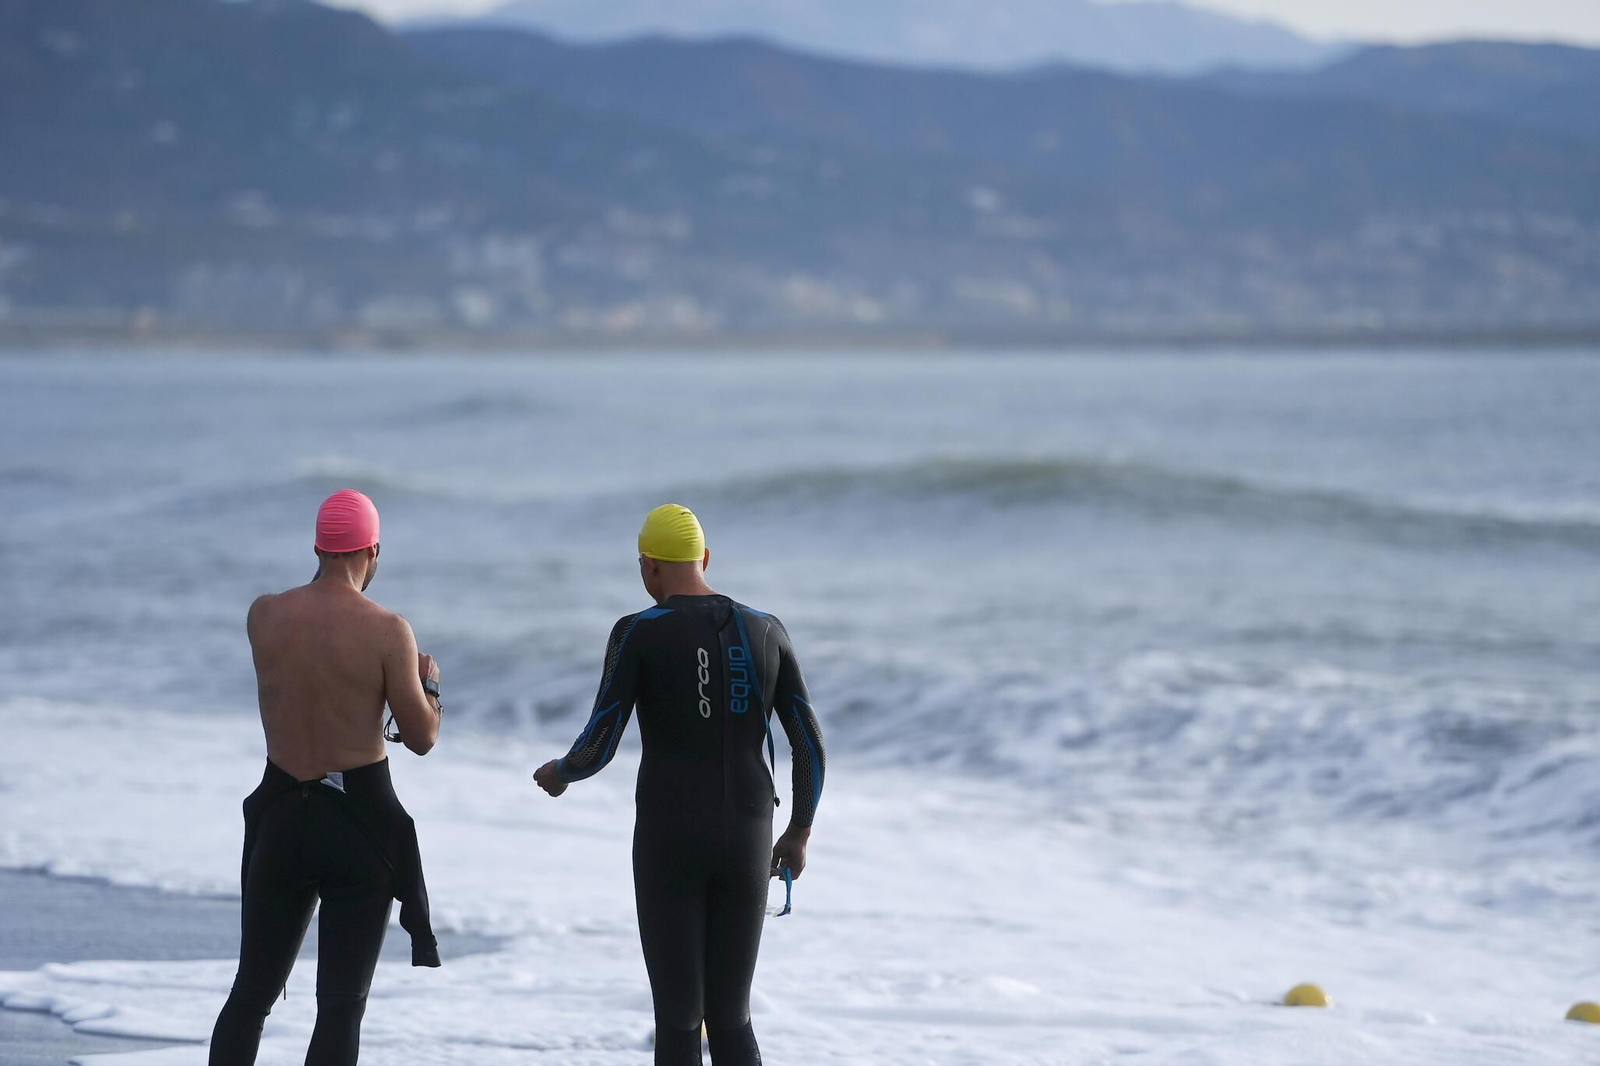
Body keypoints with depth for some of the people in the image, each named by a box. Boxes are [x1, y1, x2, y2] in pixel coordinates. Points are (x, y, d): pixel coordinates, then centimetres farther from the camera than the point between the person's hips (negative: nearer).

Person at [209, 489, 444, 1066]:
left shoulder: (263, 615, -1)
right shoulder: (387, 630, -12)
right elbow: (422, 737, -7)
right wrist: (429, 683, 13)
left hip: (280, 815, 4)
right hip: (361, 822, -4)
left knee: (250, 993, 14)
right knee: (342, 1003, 1)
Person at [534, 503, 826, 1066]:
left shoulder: (638, 633, -7)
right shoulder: (766, 631, 7)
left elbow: (597, 749, -8)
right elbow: (811, 747, 6)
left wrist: (558, 773, 17)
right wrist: (799, 834, 22)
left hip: (669, 840, -4)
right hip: (746, 841, 4)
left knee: (678, 1021, 4)